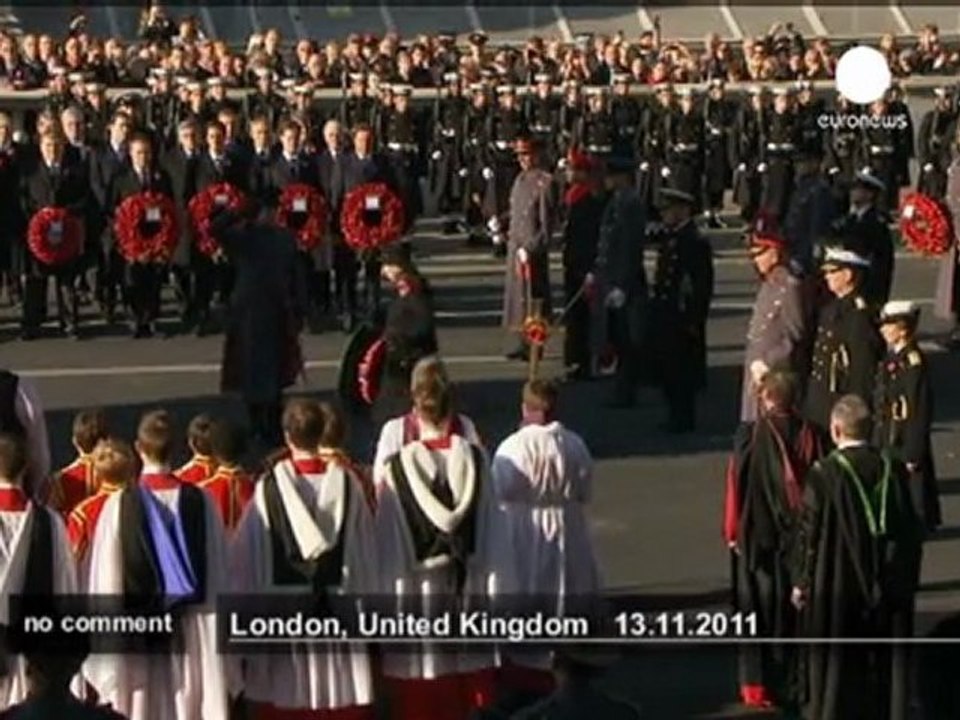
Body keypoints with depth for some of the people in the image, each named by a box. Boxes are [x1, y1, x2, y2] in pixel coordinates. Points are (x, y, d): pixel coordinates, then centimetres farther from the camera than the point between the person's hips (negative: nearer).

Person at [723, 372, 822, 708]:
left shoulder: (749, 435, -13)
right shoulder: (809, 435, -7)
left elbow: (736, 484, -9)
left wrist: (732, 532, 1)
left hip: (757, 534, -2)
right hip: (799, 537, 2)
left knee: (759, 608, 9)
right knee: (793, 607, 14)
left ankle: (757, 683, 10)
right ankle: (793, 678, 20)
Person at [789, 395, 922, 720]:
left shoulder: (824, 474, -15)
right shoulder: (893, 470, -2)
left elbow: (809, 532, -11)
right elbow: (911, 530, 4)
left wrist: (800, 581, 0)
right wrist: (907, 580, 15)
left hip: (835, 587, -3)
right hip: (887, 587, 4)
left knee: (835, 664, 9)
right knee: (885, 664, 12)